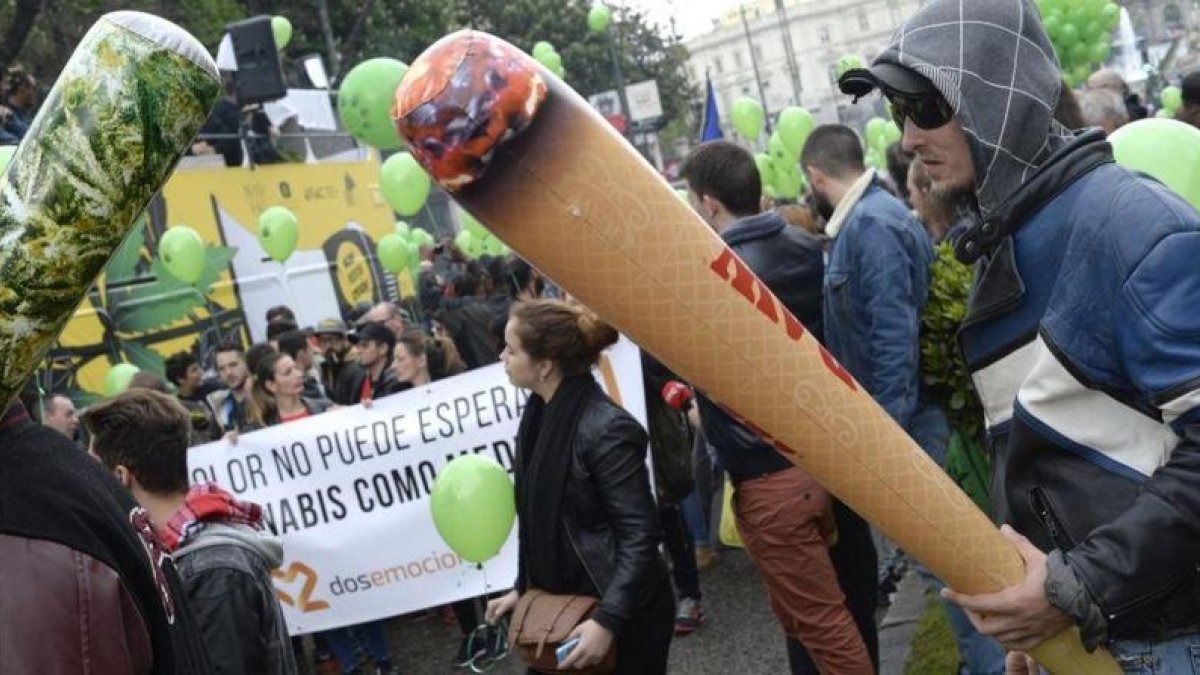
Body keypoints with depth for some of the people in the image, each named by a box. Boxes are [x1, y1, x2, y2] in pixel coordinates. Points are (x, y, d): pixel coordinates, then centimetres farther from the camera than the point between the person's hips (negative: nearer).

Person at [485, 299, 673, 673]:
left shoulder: (606, 428, -22)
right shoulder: (538, 414, 1)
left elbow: (640, 534, -22)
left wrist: (607, 619, -25)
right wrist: (522, 587, 12)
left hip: (624, 610, -7)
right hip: (560, 601, 7)